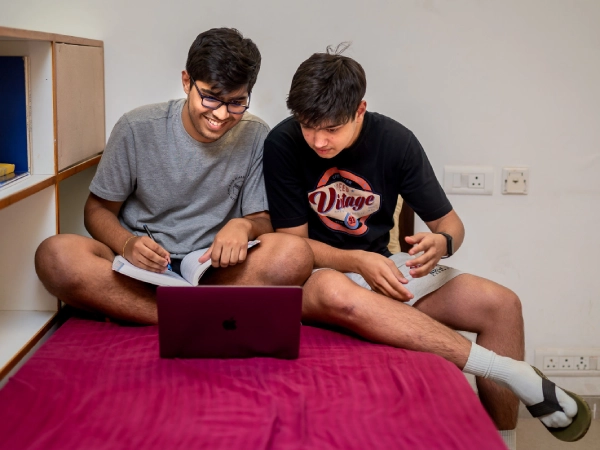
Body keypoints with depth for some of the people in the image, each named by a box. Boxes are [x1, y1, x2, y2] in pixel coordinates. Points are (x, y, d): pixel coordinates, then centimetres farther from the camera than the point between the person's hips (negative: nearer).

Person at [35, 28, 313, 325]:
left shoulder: (256, 137, -2)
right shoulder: (137, 128, -4)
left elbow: (263, 220, 3)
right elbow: (98, 209, 3)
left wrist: (244, 225, -23)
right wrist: (127, 243, -20)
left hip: (214, 272, 1)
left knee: (295, 255, -29)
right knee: (54, 255, -29)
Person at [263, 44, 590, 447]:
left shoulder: (395, 141, -9)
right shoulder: (284, 144, -15)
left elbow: (451, 223, -1)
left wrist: (441, 243, -25)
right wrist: (358, 262, -26)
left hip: (380, 265, 3)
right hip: (314, 275, -3)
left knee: (501, 304, -16)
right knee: (336, 291, -41)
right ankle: (511, 371, -32)